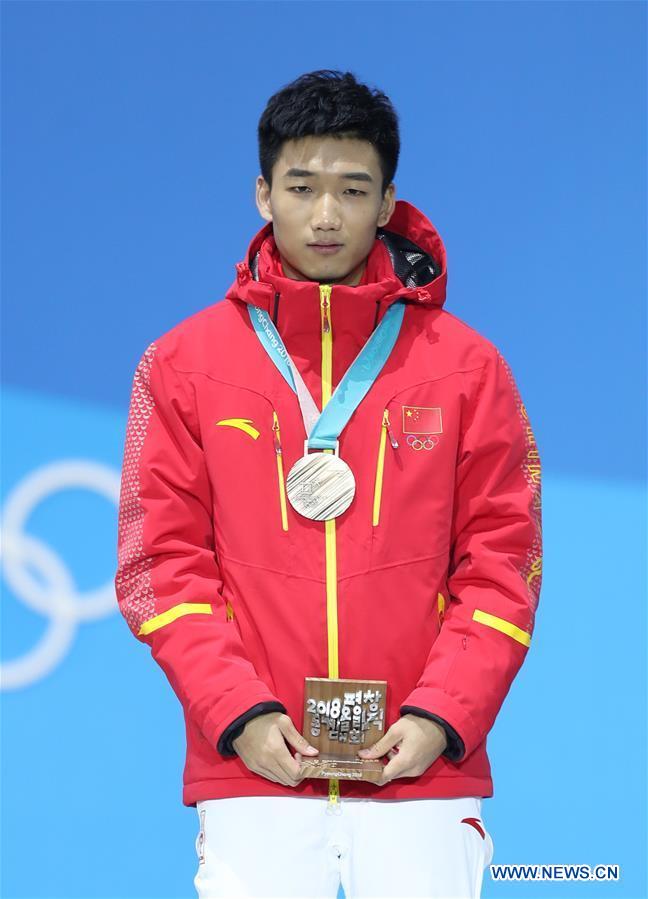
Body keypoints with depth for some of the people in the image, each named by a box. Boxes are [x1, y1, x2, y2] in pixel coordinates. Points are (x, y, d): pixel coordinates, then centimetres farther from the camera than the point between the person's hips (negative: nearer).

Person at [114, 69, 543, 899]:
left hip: (422, 771, 0)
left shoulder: (465, 367, 7)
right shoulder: (183, 364, 7)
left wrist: (438, 718, -8)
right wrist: (238, 713, -8)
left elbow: (502, 564, 5)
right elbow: (161, 562, 4)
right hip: (253, 771, 0)